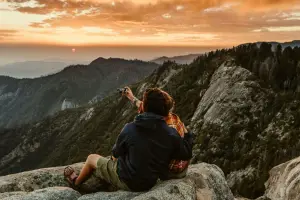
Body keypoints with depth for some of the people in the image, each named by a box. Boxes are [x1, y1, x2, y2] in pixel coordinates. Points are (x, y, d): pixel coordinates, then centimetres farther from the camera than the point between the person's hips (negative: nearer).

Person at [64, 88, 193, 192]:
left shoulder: (130, 128, -22)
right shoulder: (171, 134, -19)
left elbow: (116, 152, -6)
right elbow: (186, 154, -4)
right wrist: (188, 136, 12)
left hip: (126, 180, -4)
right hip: (149, 183, 4)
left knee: (92, 158, 22)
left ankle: (76, 182, 50)